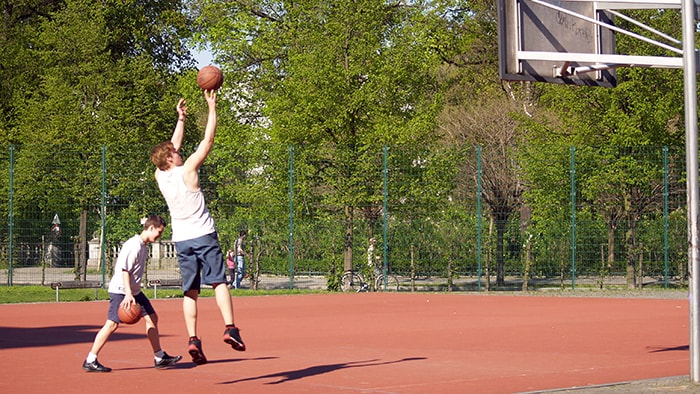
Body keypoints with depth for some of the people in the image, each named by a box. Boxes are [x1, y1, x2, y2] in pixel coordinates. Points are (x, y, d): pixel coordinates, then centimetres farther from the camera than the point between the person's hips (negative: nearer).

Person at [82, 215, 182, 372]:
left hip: (134, 291, 10)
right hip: (120, 290, -10)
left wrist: (133, 293, 19)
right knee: (113, 323, -14)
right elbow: (124, 269, -22)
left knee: (152, 317, 10)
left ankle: (160, 358, 17)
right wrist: (128, 294, -27)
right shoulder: (134, 245, -17)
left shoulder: (143, 246, 13)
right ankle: (90, 361, -11)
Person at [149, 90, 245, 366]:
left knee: (190, 291, 3)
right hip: (204, 235, -5)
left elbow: (173, 146, 20)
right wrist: (212, 108, 1)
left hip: (181, 240, 5)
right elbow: (208, 140, -6)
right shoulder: (187, 170, -10)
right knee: (219, 282, -5)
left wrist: (181, 119, 26)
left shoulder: (160, 176, 4)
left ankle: (193, 339, -8)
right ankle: (230, 328, -20)